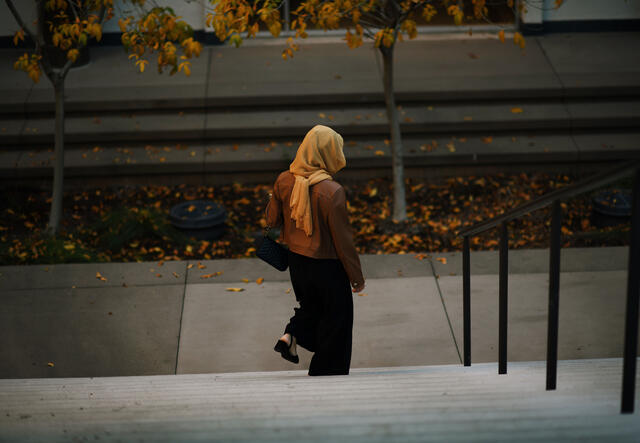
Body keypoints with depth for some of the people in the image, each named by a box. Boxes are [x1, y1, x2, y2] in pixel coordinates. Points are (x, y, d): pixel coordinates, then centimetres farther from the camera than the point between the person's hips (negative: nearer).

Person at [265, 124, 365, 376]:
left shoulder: (284, 181, -9)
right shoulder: (332, 192, -25)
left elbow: (272, 220, 4)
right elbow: (343, 239, -19)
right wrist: (356, 277, -7)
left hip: (296, 261, 6)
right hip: (327, 267, -6)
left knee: (311, 305, 31)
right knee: (335, 319, 13)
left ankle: (290, 335, 10)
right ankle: (325, 373, 20)